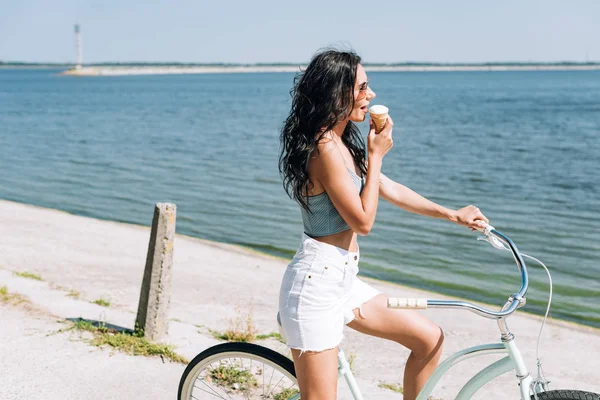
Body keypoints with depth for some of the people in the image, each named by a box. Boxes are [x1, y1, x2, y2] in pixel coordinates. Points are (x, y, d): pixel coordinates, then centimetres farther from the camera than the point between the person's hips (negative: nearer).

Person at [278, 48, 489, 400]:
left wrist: (454, 215, 22)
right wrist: (376, 155, -9)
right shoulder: (326, 149, -19)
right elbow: (363, 221, -17)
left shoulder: (342, 143, 12)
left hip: (342, 280, 10)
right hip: (316, 283, -10)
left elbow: (391, 190, 19)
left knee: (430, 339, 11)